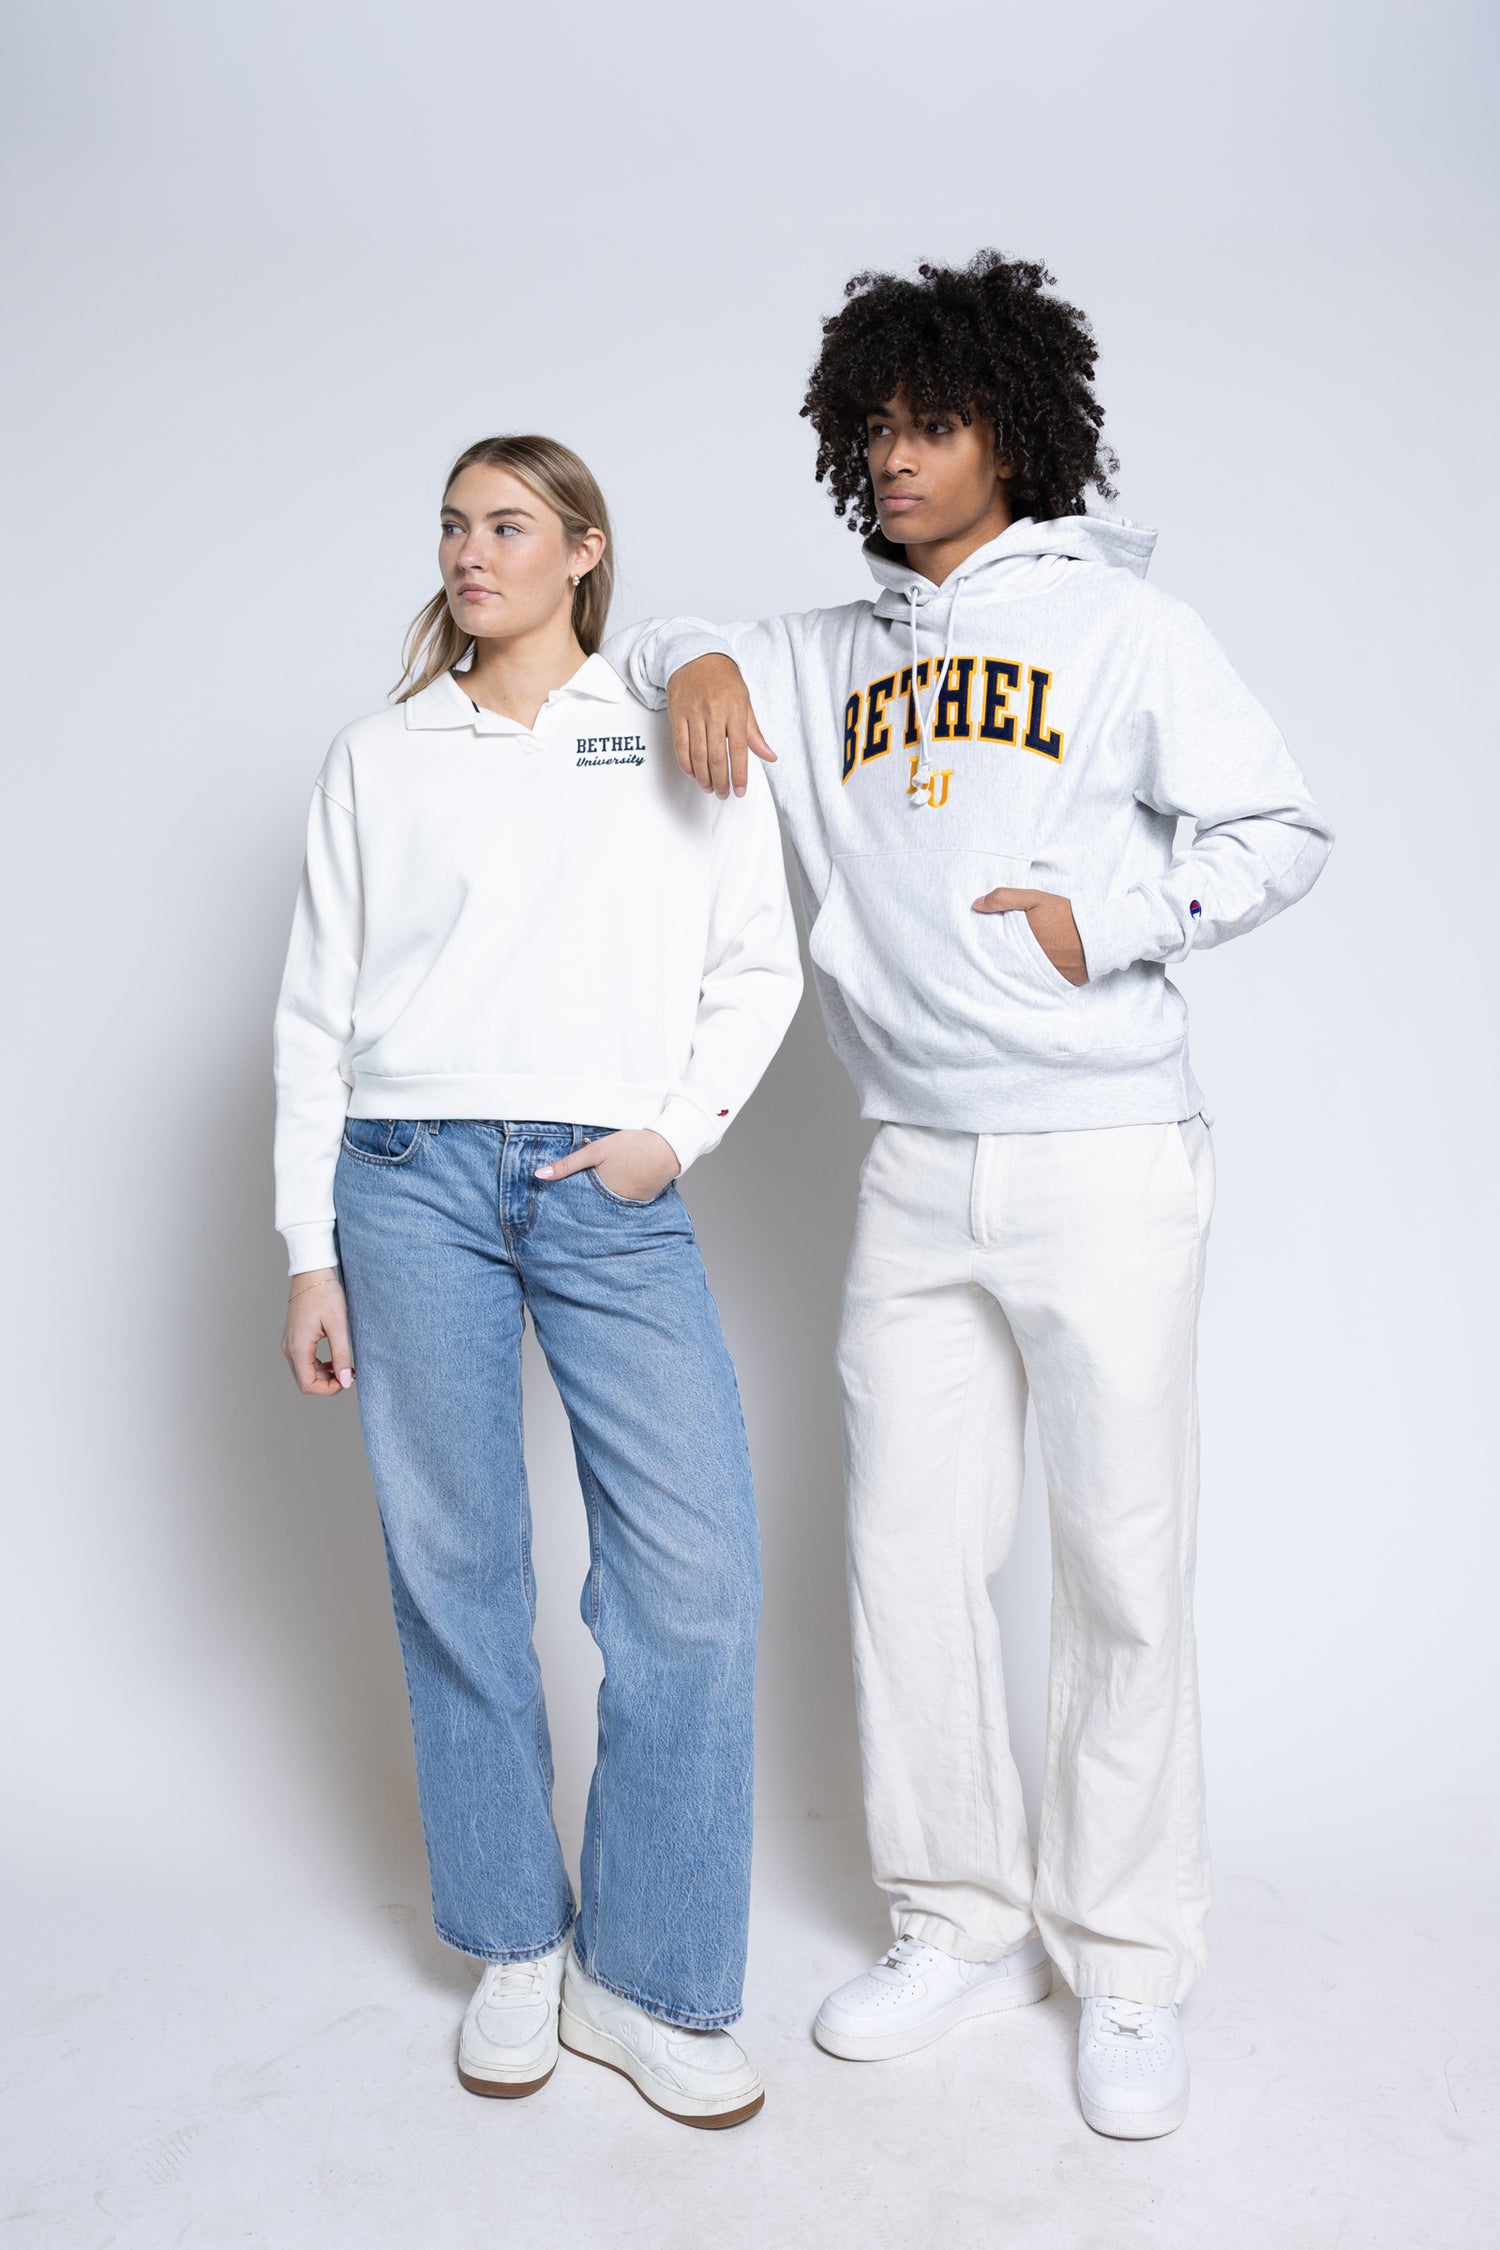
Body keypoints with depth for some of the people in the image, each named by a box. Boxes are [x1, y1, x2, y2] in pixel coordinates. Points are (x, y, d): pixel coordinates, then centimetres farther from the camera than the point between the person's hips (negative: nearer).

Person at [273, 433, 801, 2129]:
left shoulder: (682, 744, 12)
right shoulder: (375, 760, 13)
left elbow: (760, 968, 12)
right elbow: (317, 1014, 11)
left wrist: (680, 1126, -5)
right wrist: (310, 1251, 5)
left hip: (613, 1190, 0)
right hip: (411, 1177, 1)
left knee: (696, 1572, -8)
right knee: (453, 1566, 5)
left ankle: (646, 1981, 9)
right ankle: (515, 1946, 23)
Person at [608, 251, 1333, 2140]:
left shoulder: (1119, 621, 2)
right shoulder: (830, 655, 15)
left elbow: (1279, 832, 2)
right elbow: (652, 649, 25)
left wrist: (1108, 917, -11)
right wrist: (693, 661, 2)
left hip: (1104, 1164, -4)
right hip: (915, 1178, 4)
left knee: (1121, 1577, 2)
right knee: (907, 1560, 8)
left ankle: (1127, 1967, 19)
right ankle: (960, 1924, 25)